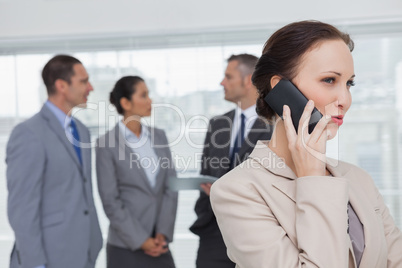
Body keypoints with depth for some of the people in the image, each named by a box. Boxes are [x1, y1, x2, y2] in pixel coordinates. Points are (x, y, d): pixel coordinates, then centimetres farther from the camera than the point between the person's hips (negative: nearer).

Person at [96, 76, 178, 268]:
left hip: (159, 244, 4)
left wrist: (163, 233, -5)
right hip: (126, 246, -4)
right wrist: (140, 240, -11)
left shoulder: (159, 136, 6)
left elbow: (170, 187, 4)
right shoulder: (106, 144, -8)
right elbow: (111, 201, -9)